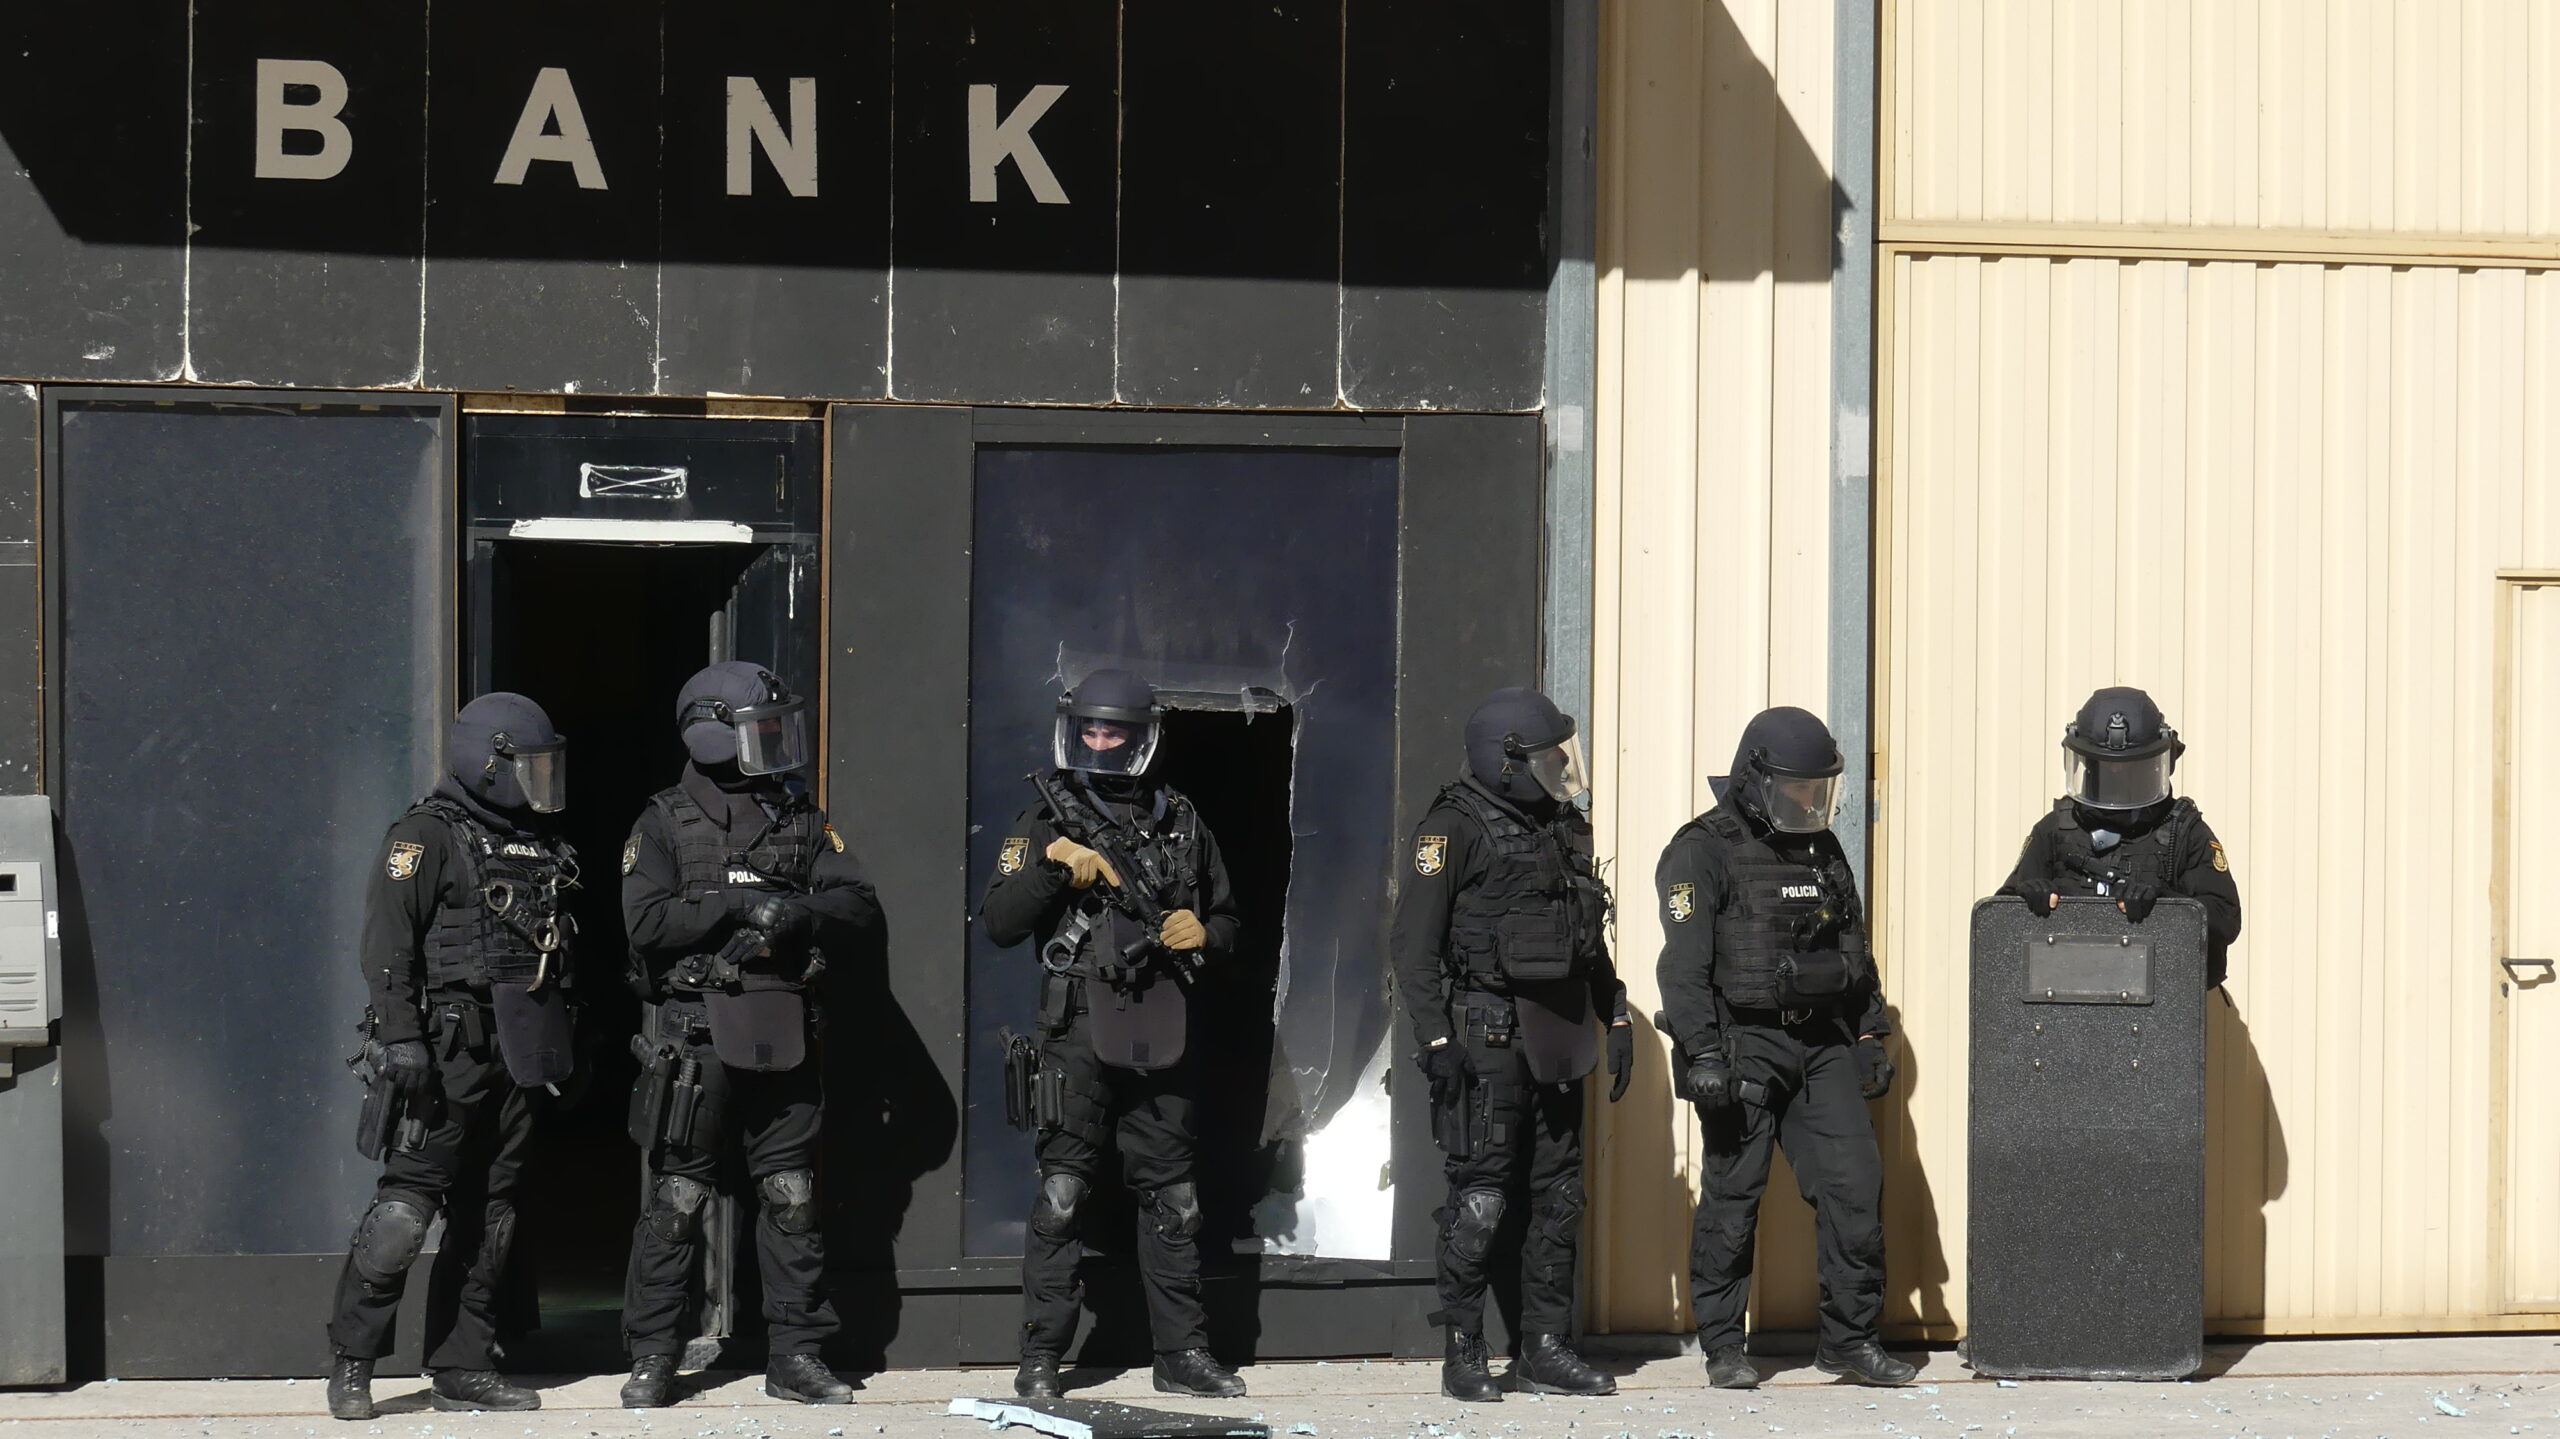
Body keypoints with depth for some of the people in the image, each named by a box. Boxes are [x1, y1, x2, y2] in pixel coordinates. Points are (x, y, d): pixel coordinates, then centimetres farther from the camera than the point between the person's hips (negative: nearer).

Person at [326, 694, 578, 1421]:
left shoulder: (536, 844, 17)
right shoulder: (427, 837, -6)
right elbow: (387, 945, -13)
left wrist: (564, 1047, 20)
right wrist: (401, 1039, -20)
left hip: (516, 1056, 8)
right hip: (449, 1051, -8)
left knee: (488, 1213, 9)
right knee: (407, 1203, -10)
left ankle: (463, 1366, 15)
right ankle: (351, 1362, -3)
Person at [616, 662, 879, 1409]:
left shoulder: (802, 821, 12)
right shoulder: (666, 824, 1)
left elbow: (859, 905, 4)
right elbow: (648, 922, -11)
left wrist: (797, 913, -15)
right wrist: (738, 905, -17)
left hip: (785, 1039, 4)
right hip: (697, 1036, -4)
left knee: (794, 1201, 5)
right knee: (678, 1201, 0)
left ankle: (795, 1355, 14)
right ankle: (652, 1358, 8)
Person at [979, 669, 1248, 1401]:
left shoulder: (1181, 822, 14)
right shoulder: (1048, 821, 4)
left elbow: (1227, 920, 22)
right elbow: (999, 923, -5)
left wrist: (1204, 934, 0)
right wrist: (1054, 864, -18)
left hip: (1161, 1036, 3)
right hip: (1081, 1032, -3)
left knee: (1172, 1198, 8)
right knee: (1063, 1195, -2)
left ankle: (1182, 1353, 15)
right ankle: (1041, 1356, 4)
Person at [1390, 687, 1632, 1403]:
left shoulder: (1566, 827, 14)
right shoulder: (1456, 828, -8)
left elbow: (1592, 939, 23)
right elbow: (1412, 940, -12)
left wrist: (1617, 1020, 17)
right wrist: (1436, 1039, -18)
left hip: (1556, 1040, 7)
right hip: (1488, 1039, -7)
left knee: (1557, 1195, 8)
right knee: (1481, 1199, -6)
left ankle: (1546, 1349, 15)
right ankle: (1463, 1356, 2)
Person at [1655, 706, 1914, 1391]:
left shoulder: (1823, 850, 15)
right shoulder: (1703, 852, -6)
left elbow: (1855, 949, 23)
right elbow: (1685, 965, -13)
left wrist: (1872, 1036, 17)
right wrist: (1702, 1055, -20)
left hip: (1822, 1045, 6)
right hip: (1743, 1047, -6)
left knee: (1854, 1184, -1)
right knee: (1732, 1197, -1)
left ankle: (1850, 1339, 8)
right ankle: (1722, 1348, 9)